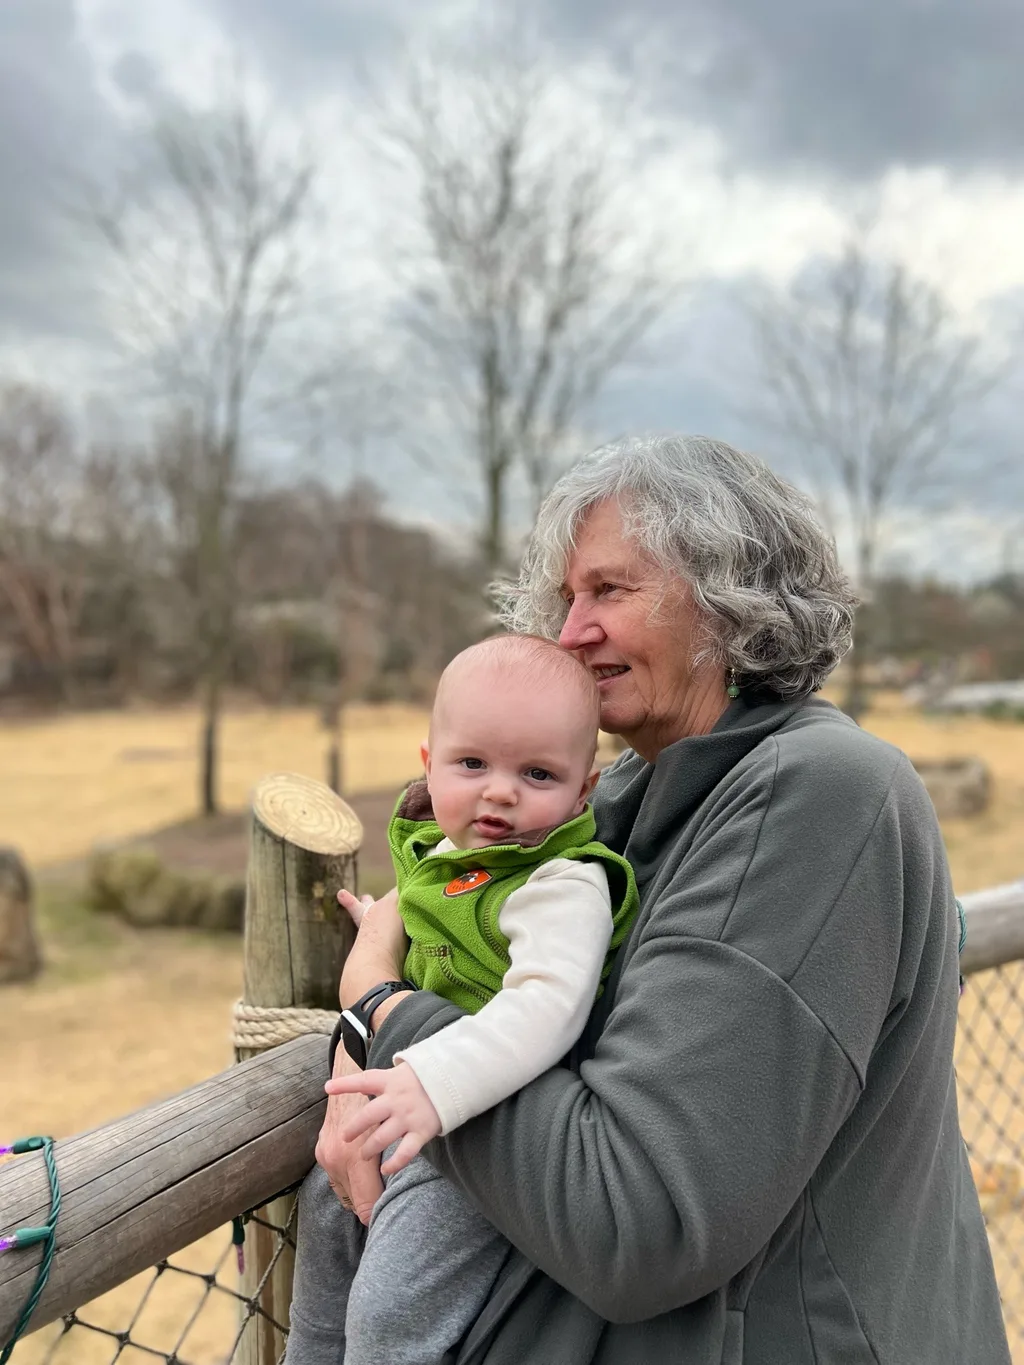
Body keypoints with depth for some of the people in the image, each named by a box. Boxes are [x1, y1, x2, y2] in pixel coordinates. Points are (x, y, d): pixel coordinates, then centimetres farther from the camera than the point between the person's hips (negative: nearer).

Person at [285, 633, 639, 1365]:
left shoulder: (563, 886, -26)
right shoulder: (443, 850, 2)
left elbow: (548, 1003, -41)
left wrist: (434, 1083, -50)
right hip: (412, 1105, 10)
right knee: (330, 1216, 28)